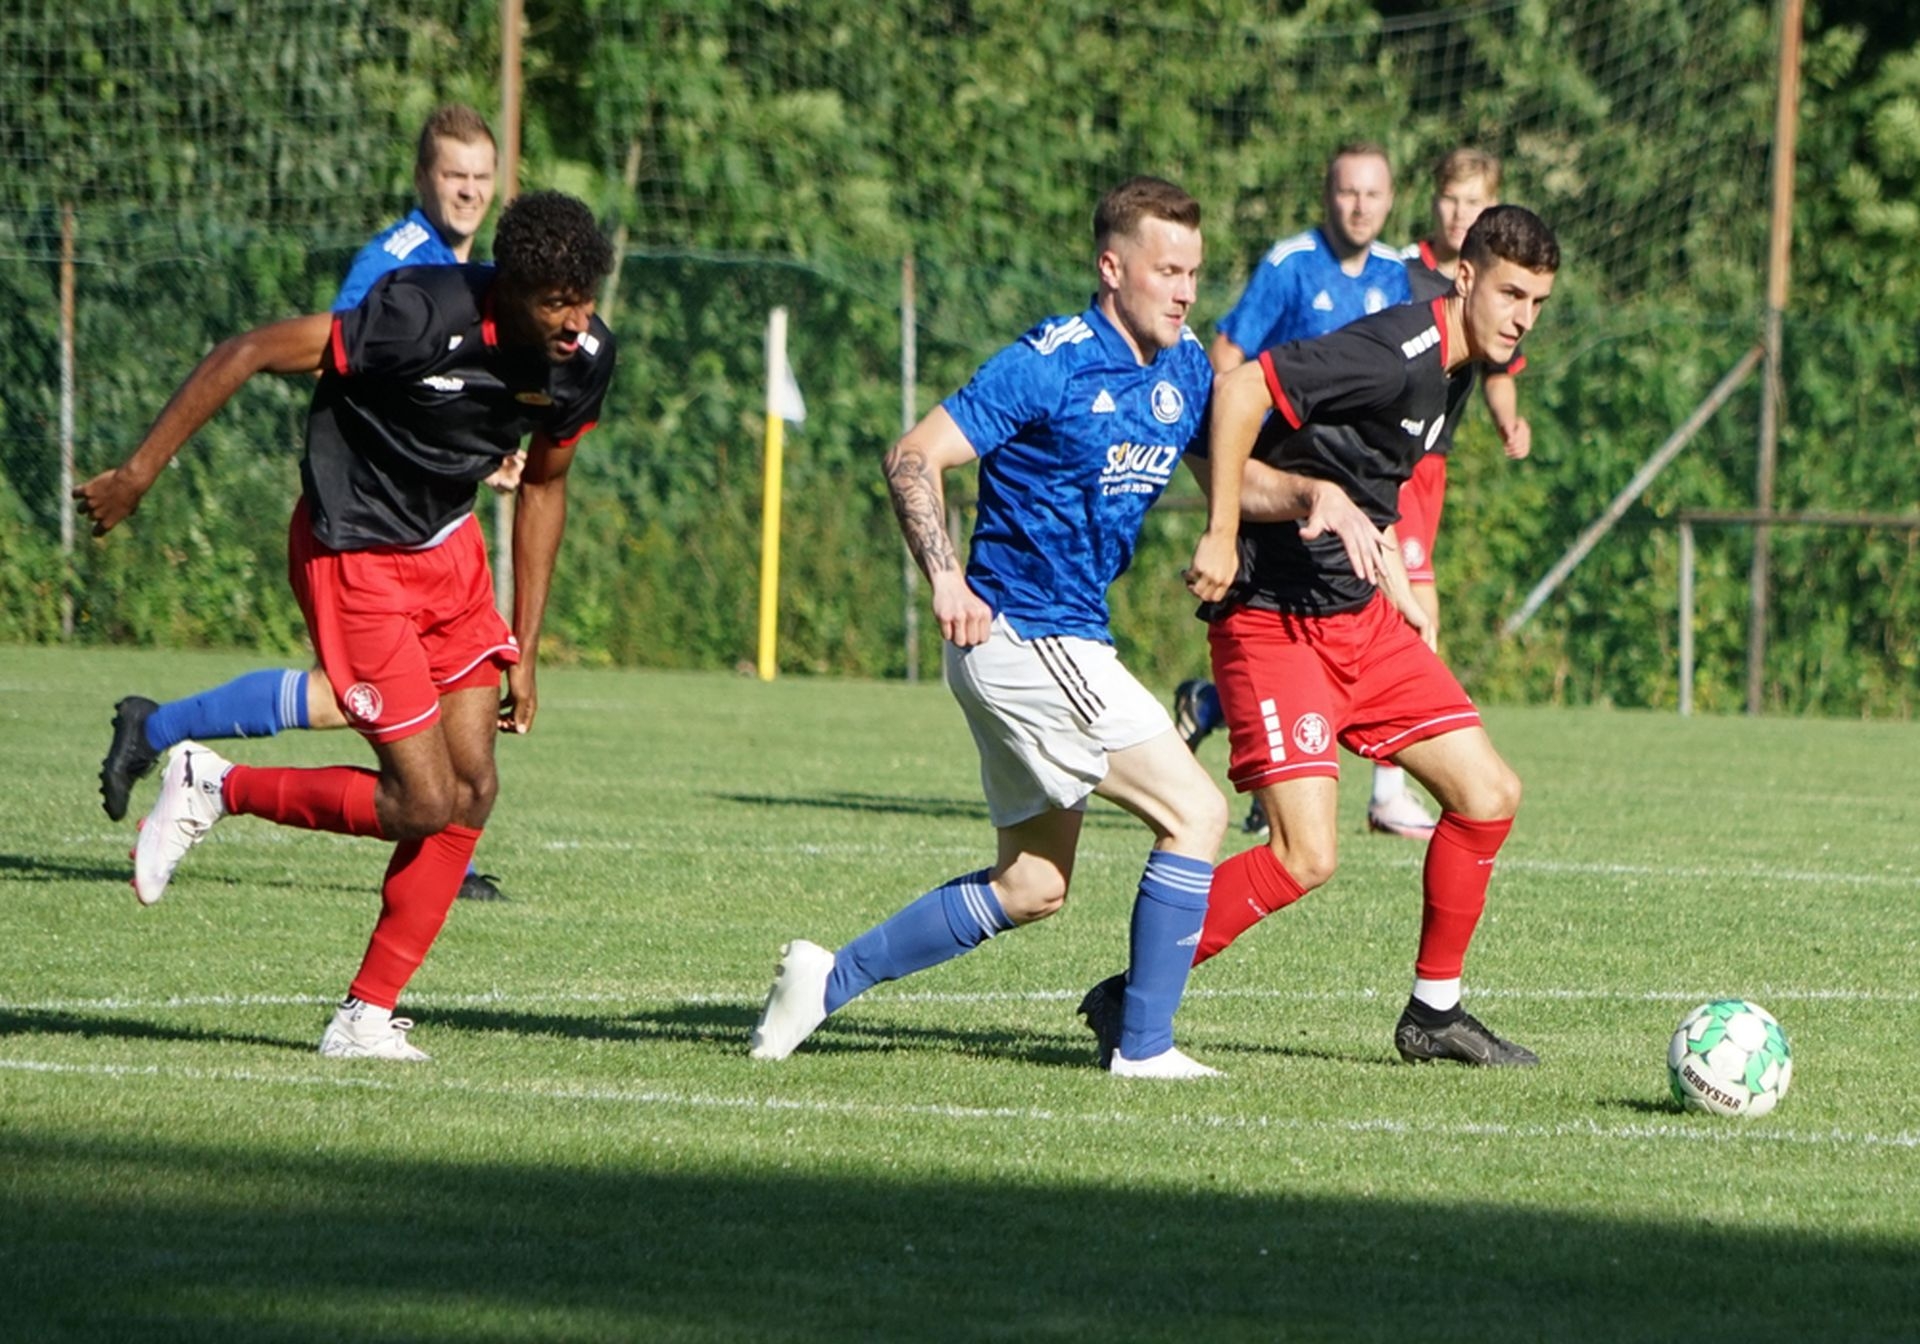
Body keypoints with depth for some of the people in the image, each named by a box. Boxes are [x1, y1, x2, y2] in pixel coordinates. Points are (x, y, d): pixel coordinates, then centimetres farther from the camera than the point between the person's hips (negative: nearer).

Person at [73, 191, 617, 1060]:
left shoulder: (585, 357, -8)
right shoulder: (422, 315, -29)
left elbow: (543, 486, 10)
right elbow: (250, 354, -23)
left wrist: (523, 649, 10)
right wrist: (138, 474, -20)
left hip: (448, 547, 7)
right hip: (352, 556, -7)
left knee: (473, 790, -2)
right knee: (424, 801, -12)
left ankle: (369, 1016, 8)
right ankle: (214, 789, 8)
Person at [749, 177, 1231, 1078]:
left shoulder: (1184, 371, 10)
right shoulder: (1051, 365, -15)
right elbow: (914, 457, -15)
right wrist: (944, 575, -27)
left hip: (1062, 646, 9)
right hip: (1022, 639, -9)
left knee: (1031, 886, 13)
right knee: (1195, 811, -11)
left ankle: (831, 978, 18)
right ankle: (1144, 1046, -6)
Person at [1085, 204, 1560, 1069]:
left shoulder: (1456, 367, 10)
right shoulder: (1398, 353, -20)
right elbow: (1240, 389, -27)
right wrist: (1222, 537, -27)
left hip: (1360, 617, 10)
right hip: (1273, 622, -10)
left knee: (1487, 794, 6)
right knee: (1304, 857, -17)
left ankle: (1434, 1012, 20)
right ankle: (1128, 1001, -2)